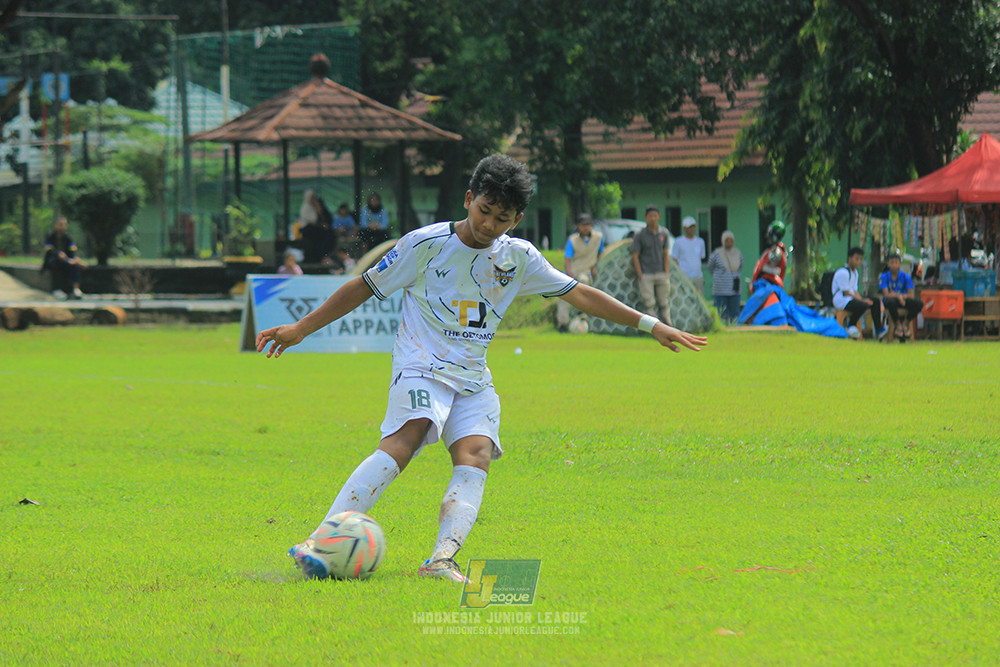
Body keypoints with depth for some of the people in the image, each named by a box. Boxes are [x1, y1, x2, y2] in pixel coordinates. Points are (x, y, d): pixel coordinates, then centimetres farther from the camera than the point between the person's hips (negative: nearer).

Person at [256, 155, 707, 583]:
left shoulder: (518, 258, 9)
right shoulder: (427, 244, -3)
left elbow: (580, 295, 15)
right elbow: (365, 287, 4)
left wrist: (650, 325, 12)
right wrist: (300, 329, 4)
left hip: (474, 380, 5)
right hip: (421, 366, -5)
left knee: (475, 456, -23)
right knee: (403, 441, -30)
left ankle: (442, 557, -40)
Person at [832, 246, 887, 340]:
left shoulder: (855, 272, 17)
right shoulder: (843, 272, -16)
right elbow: (846, 293, -18)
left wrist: (862, 299, -3)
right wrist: (862, 300, -18)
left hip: (852, 298, 10)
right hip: (840, 300, -10)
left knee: (876, 302, 4)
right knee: (863, 305, -33)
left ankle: (879, 329, 4)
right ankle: (851, 325, -12)